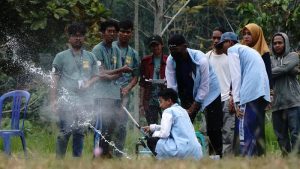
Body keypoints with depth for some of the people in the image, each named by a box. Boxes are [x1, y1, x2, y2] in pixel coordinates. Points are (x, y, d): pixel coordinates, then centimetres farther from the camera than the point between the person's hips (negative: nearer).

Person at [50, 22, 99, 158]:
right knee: (65, 132, -10)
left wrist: (88, 83, -6)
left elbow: (96, 76, 16)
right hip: (67, 101, -3)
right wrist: (53, 101, -5)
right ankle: (59, 159, -3)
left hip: (84, 101, 3)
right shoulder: (61, 57, 4)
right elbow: (54, 80, 2)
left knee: (79, 133, 6)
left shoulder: (90, 57, 14)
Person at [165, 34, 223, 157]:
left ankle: (216, 155, 4)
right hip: (188, 94, 4)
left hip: (209, 92, -4)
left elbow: (204, 87, -25)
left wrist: (192, 109, -25)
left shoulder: (200, 59, -30)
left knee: (213, 129, -6)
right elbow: (171, 86, -16)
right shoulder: (171, 60, -18)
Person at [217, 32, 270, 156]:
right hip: (264, 93, 8)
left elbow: (236, 76, -4)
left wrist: (237, 101, -8)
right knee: (258, 133, 10)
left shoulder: (232, 50, 7)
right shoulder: (251, 50, 32)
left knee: (246, 134, -11)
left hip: (250, 94, -8)